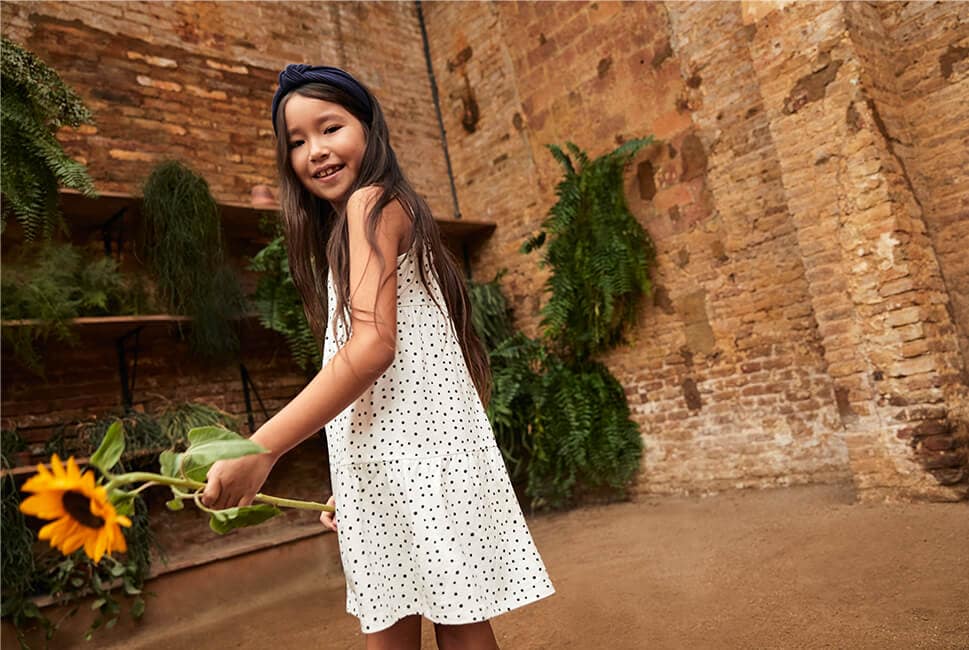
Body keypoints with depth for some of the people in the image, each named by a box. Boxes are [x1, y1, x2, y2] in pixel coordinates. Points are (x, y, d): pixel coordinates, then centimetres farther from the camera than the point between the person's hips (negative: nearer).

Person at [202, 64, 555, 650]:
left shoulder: (371, 202, -4)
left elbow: (373, 345, -18)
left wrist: (261, 449, -20)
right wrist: (350, 492, 20)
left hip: (415, 448, -9)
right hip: (383, 465, 10)